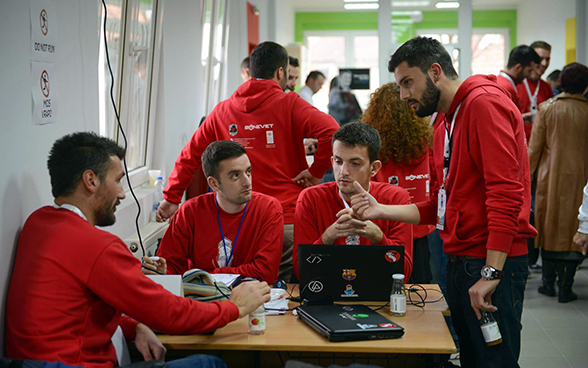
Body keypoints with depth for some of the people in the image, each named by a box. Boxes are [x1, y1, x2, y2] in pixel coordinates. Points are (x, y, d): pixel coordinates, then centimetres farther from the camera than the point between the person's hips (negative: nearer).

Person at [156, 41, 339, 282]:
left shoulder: (222, 111, 11)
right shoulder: (289, 105, -1)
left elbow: (190, 155, 16)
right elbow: (331, 130, -16)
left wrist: (171, 198, 25)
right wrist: (316, 172, -4)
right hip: (289, 221, -3)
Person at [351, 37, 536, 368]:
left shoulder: (485, 103, -11)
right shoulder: (445, 126, 20)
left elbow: (506, 193, -20)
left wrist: (491, 273, -23)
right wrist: (382, 210, 8)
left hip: (493, 263, -9)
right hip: (461, 262, 9)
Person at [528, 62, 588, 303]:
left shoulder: (547, 108, -5)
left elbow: (535, 146, -2)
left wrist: (530, 174, 8)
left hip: (551, 176, 1)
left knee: (550, 228, 12)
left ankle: (549, 283, 18)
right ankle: (565, 288, 6)